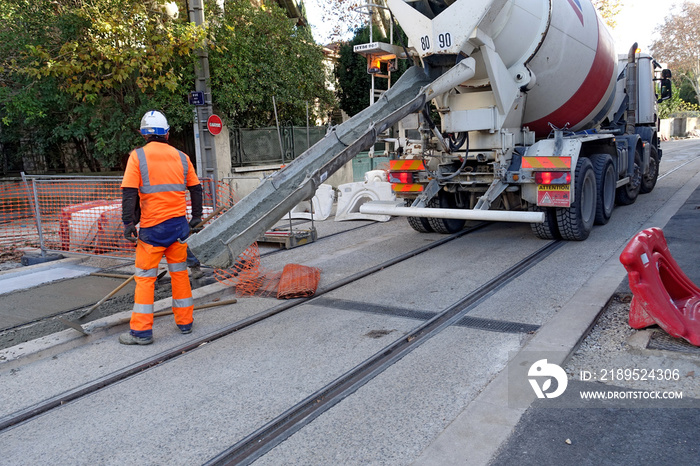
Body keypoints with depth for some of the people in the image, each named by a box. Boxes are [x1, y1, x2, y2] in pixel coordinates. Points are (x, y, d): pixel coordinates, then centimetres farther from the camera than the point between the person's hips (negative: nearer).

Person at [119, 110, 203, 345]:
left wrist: (129, 222, -8)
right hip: (179, 223, 4)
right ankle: (185, 322, 22)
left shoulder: (138, 156, -5)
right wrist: (196, 216, 21)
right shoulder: (181, 157, 7)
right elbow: (195, 189, 12)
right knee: (179, 272, 14)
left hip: (153, 227, -4)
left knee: (145, 277, 3)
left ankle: (141, 331, 6)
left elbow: (129, 192, -11)